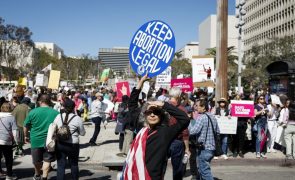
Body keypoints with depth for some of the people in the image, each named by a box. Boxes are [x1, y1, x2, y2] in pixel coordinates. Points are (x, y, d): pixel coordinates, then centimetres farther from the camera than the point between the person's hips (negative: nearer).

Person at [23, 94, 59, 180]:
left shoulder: (33, 112, -6)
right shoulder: (56, 113, -6)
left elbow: (26, 126, 2)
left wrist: (26, 136, 17)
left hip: (36, 140, 1)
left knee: (37, 160, 18)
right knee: (47, 160, 7)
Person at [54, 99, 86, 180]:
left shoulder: (58, 117, -3)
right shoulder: (77, 118, -11)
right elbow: (82, 133, -2)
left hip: (60, 144, 2)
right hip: (73, 145, -2)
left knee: (61, 165, 7)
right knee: (74, 164, 17)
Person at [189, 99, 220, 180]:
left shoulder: (201, 117, -16)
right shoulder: (212, 117, 10)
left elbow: (192, 131, -21)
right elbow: (217, 131, 16)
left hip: (204, 148, -9)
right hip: (212, 147, 9)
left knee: (205, 171, -2)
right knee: (201, 169, 21)